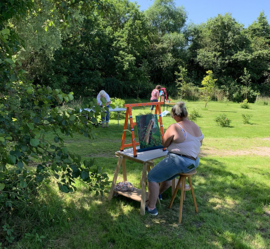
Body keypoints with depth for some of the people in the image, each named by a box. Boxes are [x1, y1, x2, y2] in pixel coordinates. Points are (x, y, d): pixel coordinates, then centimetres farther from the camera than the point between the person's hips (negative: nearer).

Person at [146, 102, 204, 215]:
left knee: (152, 176, 4)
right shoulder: (196, 127, 6)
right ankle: (157, 194, 51)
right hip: (194, 162, 9)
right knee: (166, 174, 33)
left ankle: (151, 208, 9)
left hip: (178, 161, -9)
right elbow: (200, 143, 19)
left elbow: (164, 144, -6)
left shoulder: (174, 127, -17)